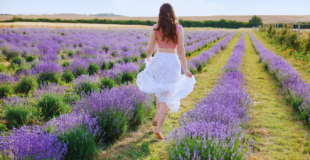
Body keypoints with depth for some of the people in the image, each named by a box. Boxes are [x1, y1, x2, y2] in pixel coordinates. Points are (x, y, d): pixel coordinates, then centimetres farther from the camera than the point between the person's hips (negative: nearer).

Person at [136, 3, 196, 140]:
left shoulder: (155, 28, -1)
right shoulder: (178, 28, -4)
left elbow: (149, 49, 0)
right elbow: (181, 50, -8)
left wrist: (148, 60, 21)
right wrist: (185, 69, -4)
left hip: (158, 61, 2)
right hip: (172, 62, -2)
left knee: (161, 90, 28)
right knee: (166, 96, 3)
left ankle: (157, 117, 33)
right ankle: (158, 128, -6)